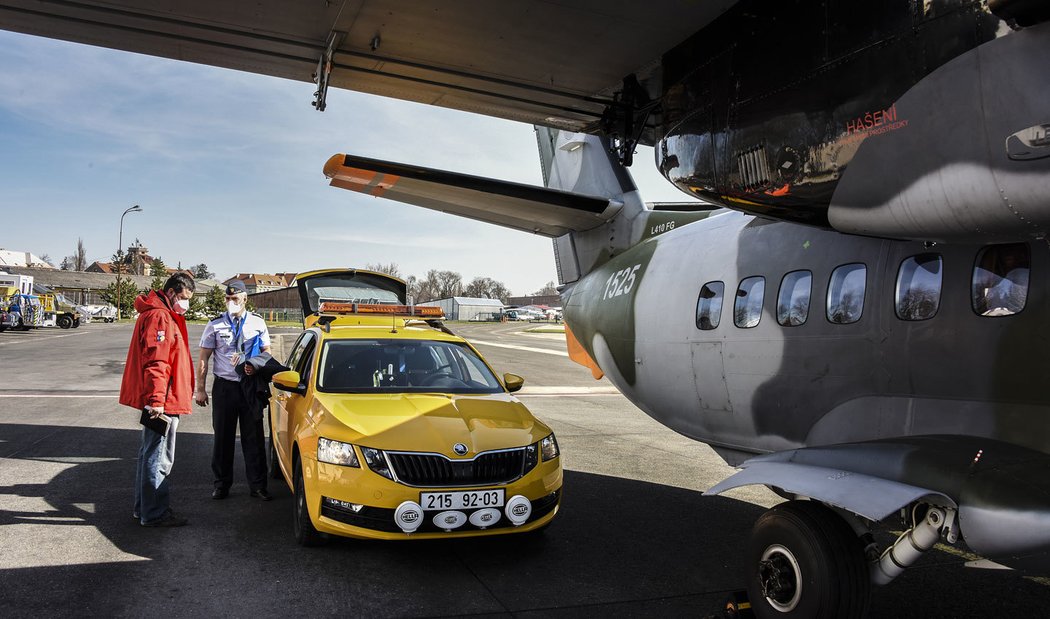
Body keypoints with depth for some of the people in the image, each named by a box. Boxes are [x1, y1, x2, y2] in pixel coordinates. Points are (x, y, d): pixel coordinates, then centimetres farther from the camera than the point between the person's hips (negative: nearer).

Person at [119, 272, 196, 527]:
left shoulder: (166, 315, 19)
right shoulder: (159, 317, -15)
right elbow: (155, 362, -23)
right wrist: (156, 401, -27)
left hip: (160, 401, 11)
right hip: (162, 402, -11)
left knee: (151, 454, 18)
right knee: (157, 458, -4)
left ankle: (144, 507, 29)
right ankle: (154, 514, 4)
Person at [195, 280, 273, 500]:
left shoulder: (257, 323, 5)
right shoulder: (215, 325, 2)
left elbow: (266, 351, 12)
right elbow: (204, 358, 3)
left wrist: (255, 366, -11)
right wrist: (200, 389, -2)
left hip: (250, 385, 0)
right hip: (224, 386, 0)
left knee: (254, 437, 4)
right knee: (223, 437, 7)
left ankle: (258, 485, 12)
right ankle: (222, 484, 20)